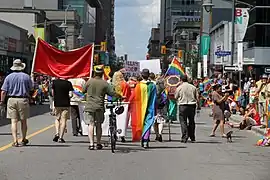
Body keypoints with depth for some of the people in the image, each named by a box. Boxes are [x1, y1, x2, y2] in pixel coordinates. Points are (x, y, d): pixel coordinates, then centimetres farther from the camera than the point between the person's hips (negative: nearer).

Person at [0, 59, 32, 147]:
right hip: (23, 100, 0)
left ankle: (15, 141, -7)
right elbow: (31, 88, 7)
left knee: (14, 121, 1)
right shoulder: (26, 76, -1)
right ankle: (23, 140, 25)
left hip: (12, 100, 0)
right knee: (23, 121, 13)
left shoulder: (9, 77, -1)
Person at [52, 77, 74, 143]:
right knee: (63, 120, 4)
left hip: (57, 103, 2)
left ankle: (57, 133, 3)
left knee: (57, 119, 20)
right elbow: (70, 94, -10)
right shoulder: (68, 83, -6)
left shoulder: (54, 82, -1)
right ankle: (61, 137, 2)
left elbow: (52, 93, 2)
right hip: (66, 104, -2)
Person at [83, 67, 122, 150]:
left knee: (90, 124, -1)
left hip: (89, 106, -1)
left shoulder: (89, 81, -2)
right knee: (98, 125, 13)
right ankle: (98, 143, 19)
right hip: (99, 107, 1)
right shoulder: (105, 83, -3)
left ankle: (91, 144, -8)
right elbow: (113, 93, -2)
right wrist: (120, 96, 15)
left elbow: (83, 91, 10)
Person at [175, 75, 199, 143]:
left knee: (183, 121, 0)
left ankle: (184, 137, -10)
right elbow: (197, 97, 4)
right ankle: (192, 138, 21)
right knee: (191, 122, 14)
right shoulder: (193, 87, 5)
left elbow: (176, 97, 5)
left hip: (182, 105, -3)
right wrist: (198, 104, 14)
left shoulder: (179, 88, -3)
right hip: (192, 105, 3)